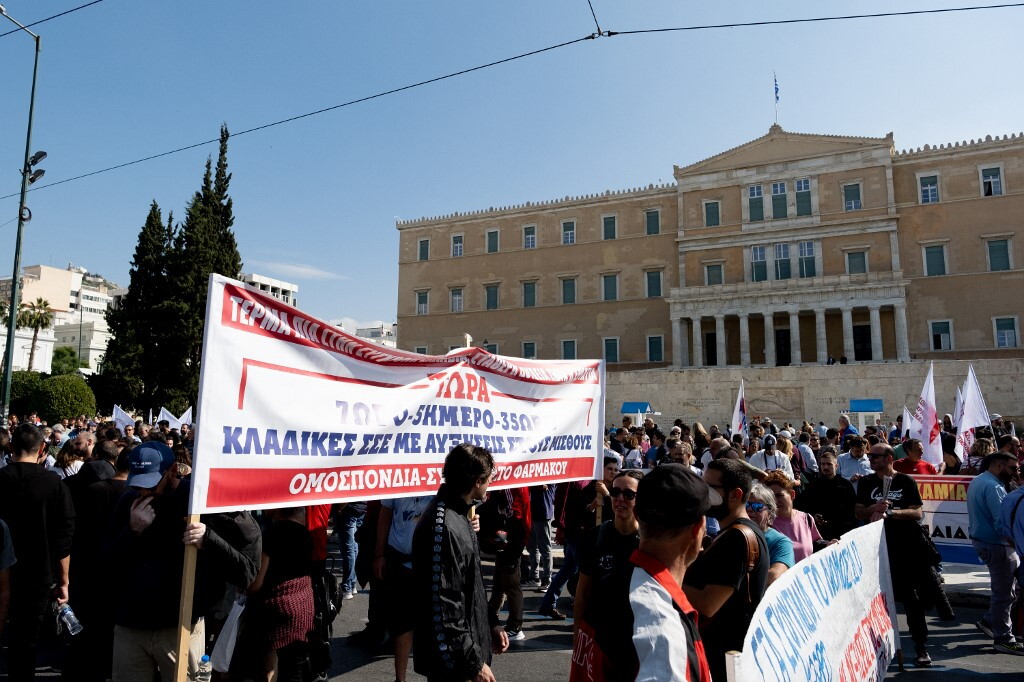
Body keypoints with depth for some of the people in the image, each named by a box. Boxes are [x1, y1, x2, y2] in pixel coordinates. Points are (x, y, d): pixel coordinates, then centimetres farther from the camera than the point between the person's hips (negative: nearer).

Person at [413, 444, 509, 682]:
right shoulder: (444, 527, -25)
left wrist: (490, 625, 14)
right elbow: (444, 608, -25)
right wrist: (474, 663, -19)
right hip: (452, 659, -9)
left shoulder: (456, 514, 7)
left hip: (465, 647, 9)